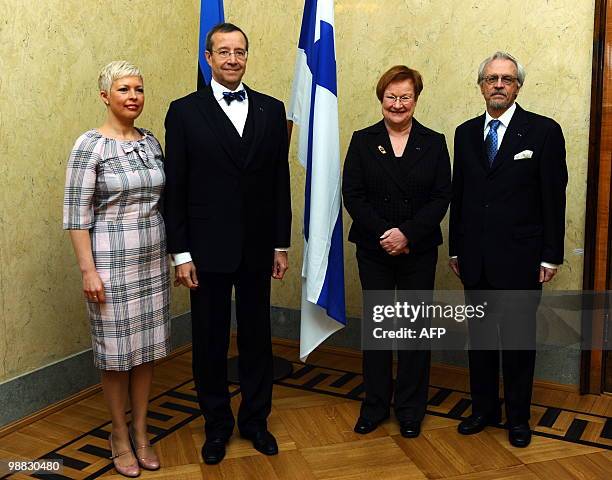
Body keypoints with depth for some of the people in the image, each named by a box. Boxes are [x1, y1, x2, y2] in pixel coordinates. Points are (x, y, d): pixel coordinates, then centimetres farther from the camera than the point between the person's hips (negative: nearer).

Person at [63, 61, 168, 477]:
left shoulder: (151, 142, 6)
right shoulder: (90, 145, -10)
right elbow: (77, 214, -11)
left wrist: (174, 251, 11)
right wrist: (88, 270, -15)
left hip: (153, 258, 5)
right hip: (111, 260, -5)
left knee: (147, 347, 12)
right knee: (116, 351, 7)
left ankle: (141, 432, 28)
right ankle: (120, 435, 26)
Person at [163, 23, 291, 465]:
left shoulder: (272, 110, 5)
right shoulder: (185, 111, -2)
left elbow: (280, 182, 6)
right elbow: (175, 188, -3)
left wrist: (282, 244, 5)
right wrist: (181, 253, -6)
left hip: (257, 248, 2)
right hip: (207, 250, -2)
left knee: (257, 337, 13)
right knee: (210, 341, 10)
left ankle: (255, 419, 31)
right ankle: (217, 424, 29)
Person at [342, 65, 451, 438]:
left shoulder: (434, 143, 3)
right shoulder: (363, 141, 3)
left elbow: (442, 197, -3)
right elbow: (352, 195, -4)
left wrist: (407, 234, -15)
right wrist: (383, 233, -15)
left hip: (419, 251, 0)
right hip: (374, 250, 0)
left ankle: (410, 409, 20)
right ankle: (375, 405, 22)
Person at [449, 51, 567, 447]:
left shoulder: (544, 131, -4)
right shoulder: (466, 133, 8)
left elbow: (554, 197, -5)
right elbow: (459, 194, 10)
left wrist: (551, 255, -7)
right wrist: (455, 248, 9)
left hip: (520, 258, -4)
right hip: (476, 258, 4)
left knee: (519, 339, 7)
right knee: (480, 336, 13)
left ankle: (518, 416, 24)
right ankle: (485, 409, 29)